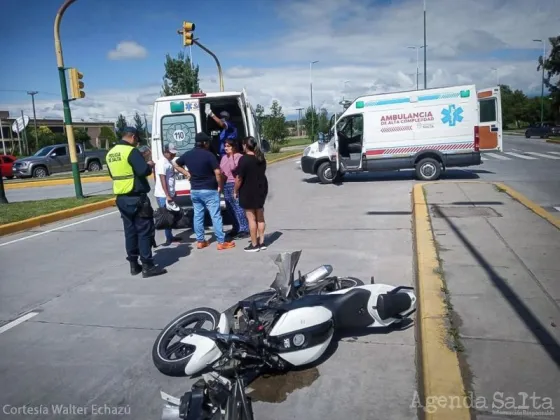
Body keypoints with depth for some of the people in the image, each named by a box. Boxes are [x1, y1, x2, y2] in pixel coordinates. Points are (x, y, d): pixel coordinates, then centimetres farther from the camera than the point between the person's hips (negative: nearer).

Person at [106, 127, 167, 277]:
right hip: (136, 197, -8)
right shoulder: (131, 151, -14)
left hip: (121, 198, 8)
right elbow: (144, 171, -22)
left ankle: (134, 265, 18)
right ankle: (148, 266, -1)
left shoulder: (110, 153, 13)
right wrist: (149, 165, -3)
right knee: (144, 231, -3)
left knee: (130, 230, 13)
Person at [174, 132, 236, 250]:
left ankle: (200, 241, 19)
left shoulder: (187, 155, 5)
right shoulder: (209, 155, -13)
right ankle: (221, 242, 0)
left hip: (194, 190, 6)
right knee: (215, 216, -2)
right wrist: (220, 186, -6)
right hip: (209, 190, -6)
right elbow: (217, 172, -19)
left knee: (198, 216, 13)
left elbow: (176, 165, 21)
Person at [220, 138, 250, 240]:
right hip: (226, 185, 9)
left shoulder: (239, 156, -8)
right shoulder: (224, 157, 17)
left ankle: (244, 230, -3)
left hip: (234, 184, -9)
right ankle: (236, 228, 24)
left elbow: (234, 168, -20)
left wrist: (231, 156, -21)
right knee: (230, 208, 13)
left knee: (238, 207, -8)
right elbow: (221, 170, 22)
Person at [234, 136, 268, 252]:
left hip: (248, 191, -7)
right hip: (261, 189, 7)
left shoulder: (244, 159, -17)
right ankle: (261, 242, 20)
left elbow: (239, 178, -17)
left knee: (251, 218, 0)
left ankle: (254, 245, 6)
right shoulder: (261, 158, 7)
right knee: (260, 217, 14)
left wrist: (235, 191, -5)